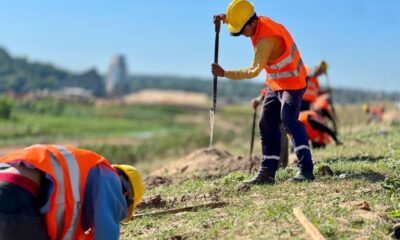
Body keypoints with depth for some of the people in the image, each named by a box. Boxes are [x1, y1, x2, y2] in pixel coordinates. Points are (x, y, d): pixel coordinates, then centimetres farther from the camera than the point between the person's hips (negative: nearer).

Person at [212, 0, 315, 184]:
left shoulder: (266, 38, -28)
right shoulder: (261, 22, -1)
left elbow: (254, 71, -25)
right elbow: (238, 21, 24)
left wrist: (225, 73, -19)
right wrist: (225, 18, 5)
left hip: (291, 83, -10)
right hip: (275, 84, 10)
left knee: (288, 120, -25)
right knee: (267, 125, 5)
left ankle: (305, 169, -31)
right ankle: (267, 173, 6)